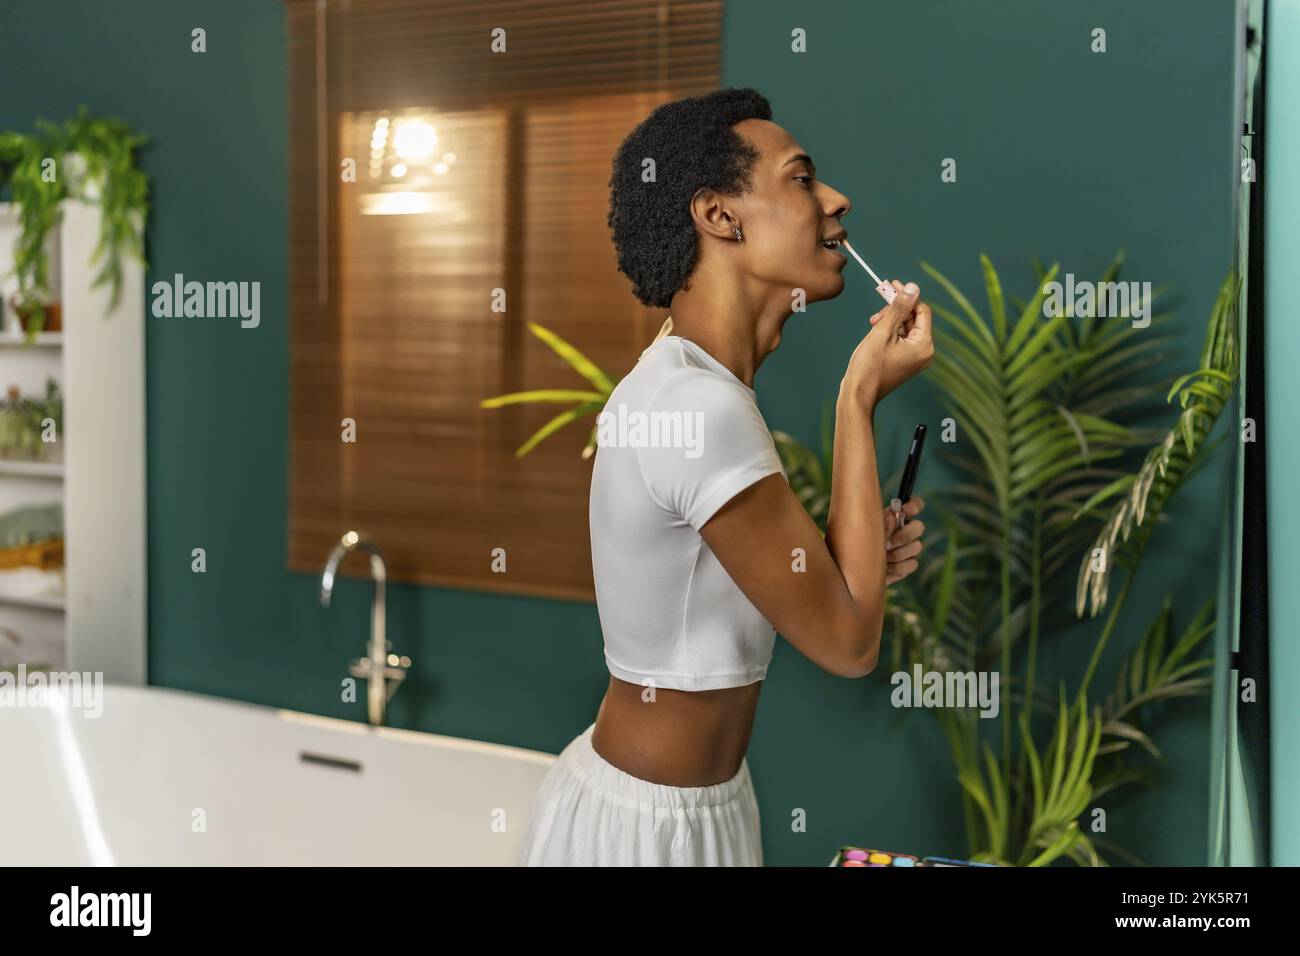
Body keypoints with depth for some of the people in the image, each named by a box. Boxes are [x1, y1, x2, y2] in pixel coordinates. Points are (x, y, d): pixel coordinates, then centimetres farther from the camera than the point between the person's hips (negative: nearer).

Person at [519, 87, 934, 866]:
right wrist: (862, 400, -15)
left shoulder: (685, 383, 5)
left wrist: (857, 559, -1)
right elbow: (846, 641, -19)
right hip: (648, 825, -9)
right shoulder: (700, 409, -25)